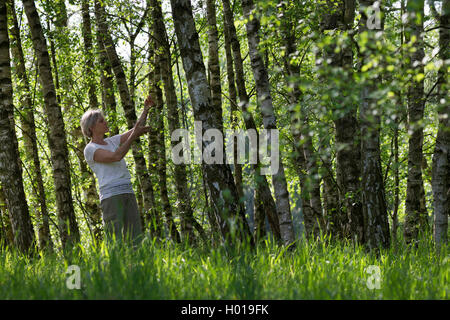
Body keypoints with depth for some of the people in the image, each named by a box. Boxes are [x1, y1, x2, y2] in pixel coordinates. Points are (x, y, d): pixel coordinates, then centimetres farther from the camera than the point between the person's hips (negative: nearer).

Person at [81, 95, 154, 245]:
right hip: (111, 195, -7)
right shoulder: (90, 149, -4)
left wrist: (146, 109, 7)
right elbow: (116, 156, -17)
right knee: (116, 243, -12)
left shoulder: (111, 141, 18)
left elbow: (136, 130, 16)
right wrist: (134, 135, -14)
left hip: (128, 193, 7)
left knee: (136, 239, 1)